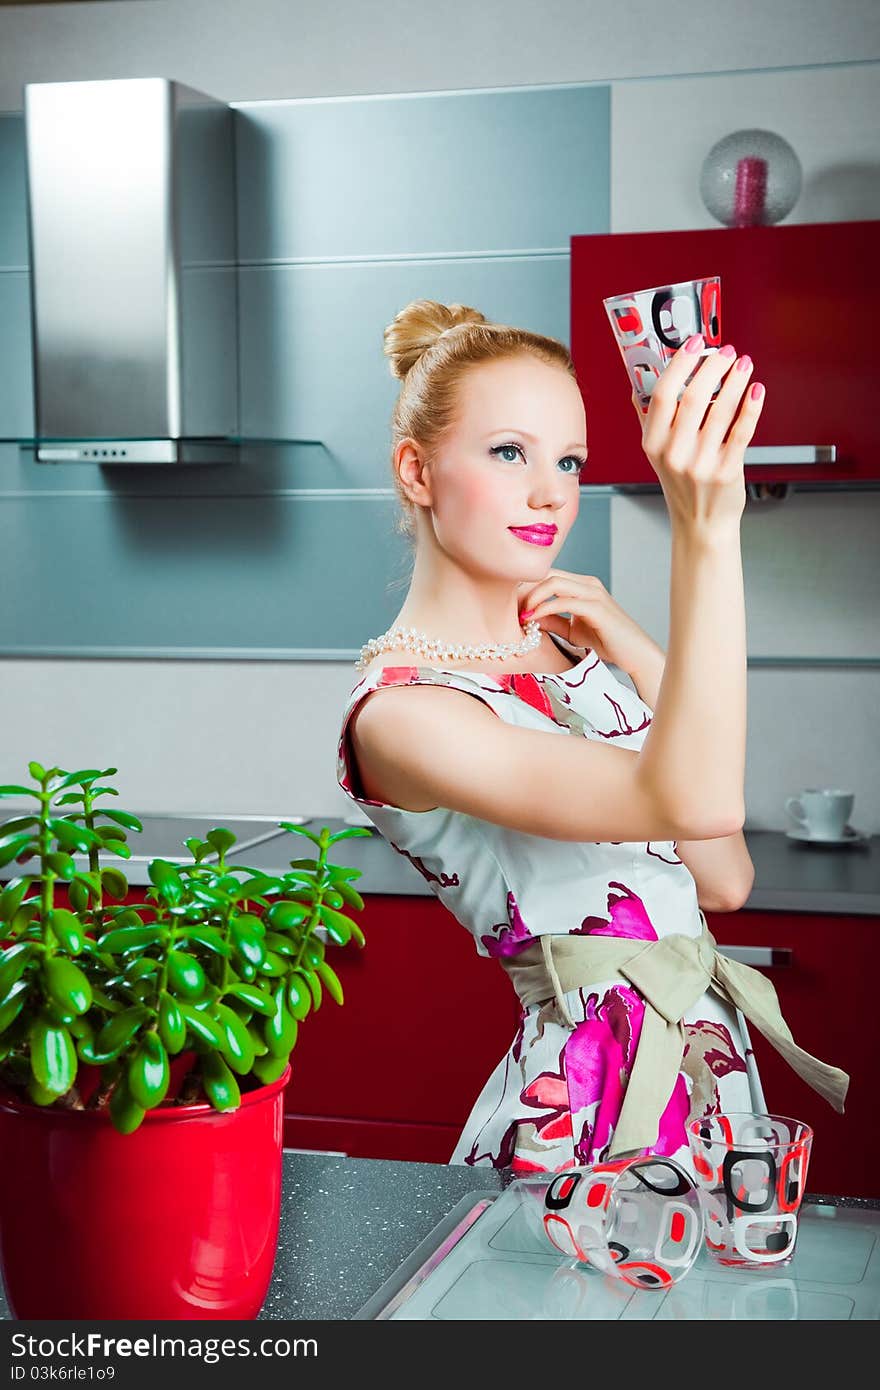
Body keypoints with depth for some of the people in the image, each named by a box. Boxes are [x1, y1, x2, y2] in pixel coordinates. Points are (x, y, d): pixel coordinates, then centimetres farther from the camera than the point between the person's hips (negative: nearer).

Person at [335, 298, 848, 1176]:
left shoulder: (571, 642, 8)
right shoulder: (400, 712, -17)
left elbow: (726, 879, 2)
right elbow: (693, 803, -30)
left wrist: (638, 655, -5)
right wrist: (706, 531, -36)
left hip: (714, 1053, 7)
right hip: (596, 1103, -7)